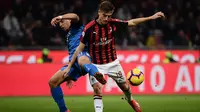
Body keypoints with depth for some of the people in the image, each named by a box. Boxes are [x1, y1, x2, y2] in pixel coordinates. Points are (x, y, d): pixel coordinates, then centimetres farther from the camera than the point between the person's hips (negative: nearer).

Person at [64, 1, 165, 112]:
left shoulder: (113, 23, -12)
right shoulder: (89, 28, -21)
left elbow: (132, 22, 3)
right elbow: (80, 49, -14)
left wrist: (151, 17, 3)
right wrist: (69, 66, -14)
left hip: (113, 63, 3)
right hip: (96, 65, -3)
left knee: (125, 87, 16)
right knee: (97, 91, -16)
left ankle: (131, 100, 48)